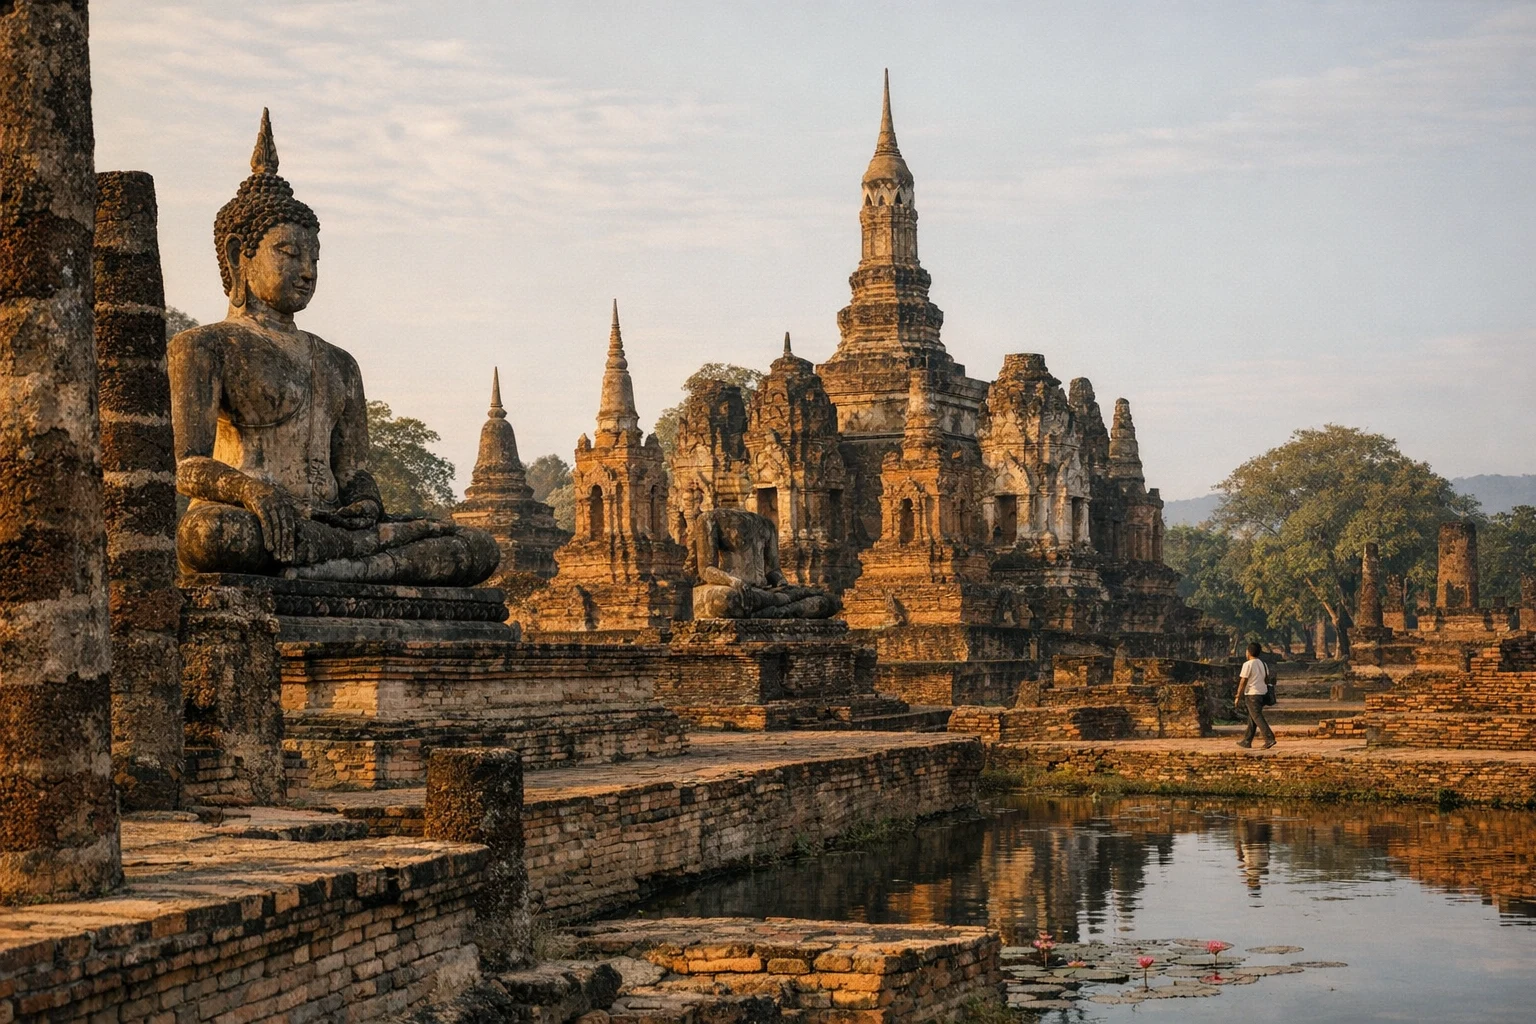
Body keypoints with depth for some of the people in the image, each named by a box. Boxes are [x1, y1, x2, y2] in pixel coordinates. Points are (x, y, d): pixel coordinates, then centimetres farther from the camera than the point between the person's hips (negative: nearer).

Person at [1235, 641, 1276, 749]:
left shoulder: (1248, 664, -11)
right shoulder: (1263, 664, 13)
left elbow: (1243, 682, -12)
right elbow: (1267, 680, 15)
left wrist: (1238, 697, -7)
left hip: (1252, 695, -8)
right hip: (1263, 694, 8)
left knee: (1257, 717, -10)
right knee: (1251, 718, 15)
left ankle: (1269, 738, -21)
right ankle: (1247, 741, 20)